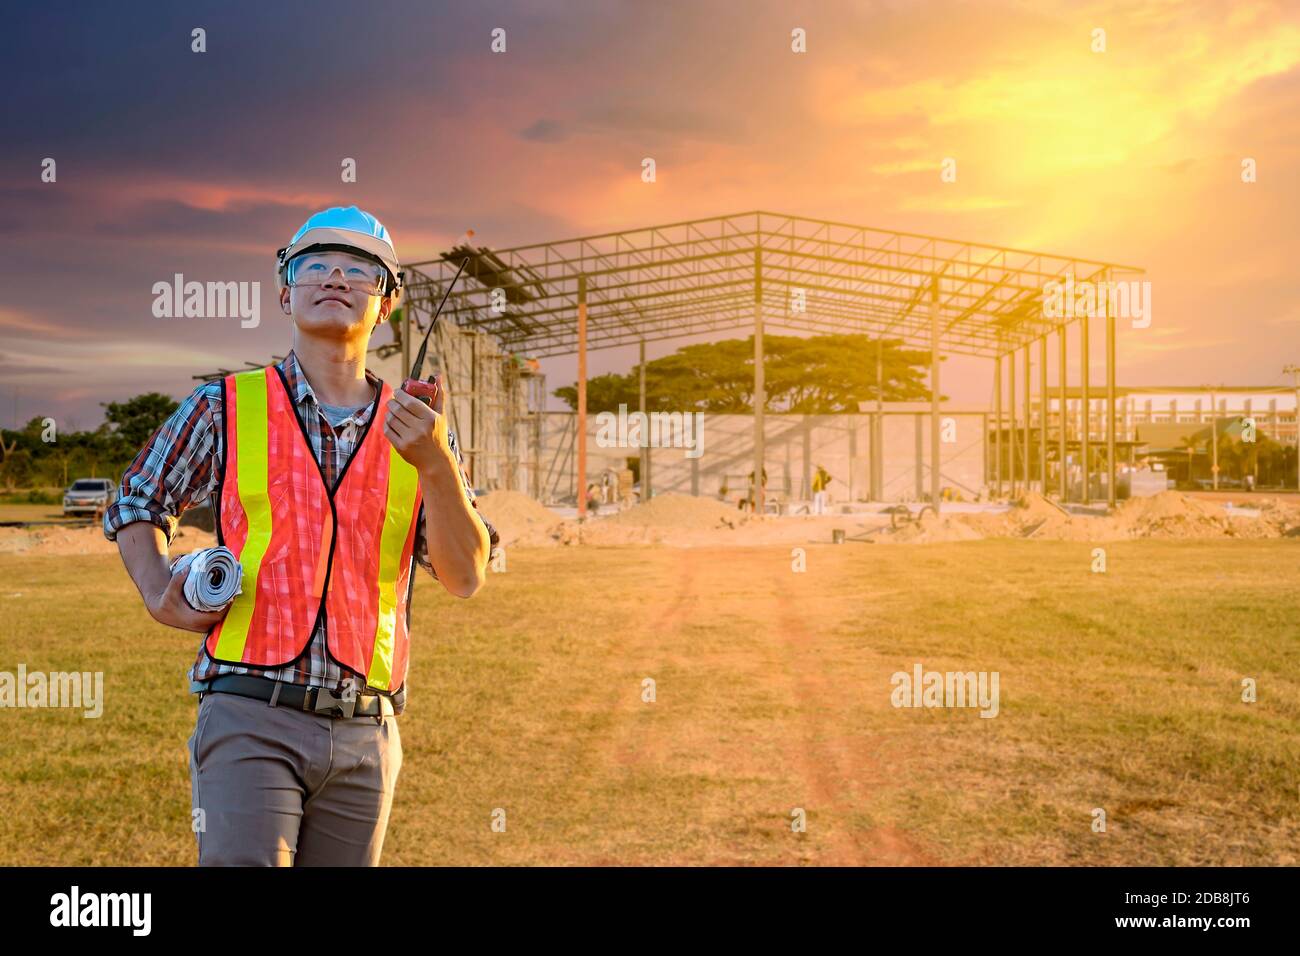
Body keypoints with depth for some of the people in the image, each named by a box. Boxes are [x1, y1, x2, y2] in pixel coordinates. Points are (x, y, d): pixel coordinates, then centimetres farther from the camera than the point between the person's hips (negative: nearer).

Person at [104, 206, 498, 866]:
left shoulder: (417, 430, 9)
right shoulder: (224, 408, 6)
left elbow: (465, 577, 0)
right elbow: (135, 508, 19)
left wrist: (436, 463, -15)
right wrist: (159, 595, 0)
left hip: (366, 736, 3)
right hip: (251, 719, -2)